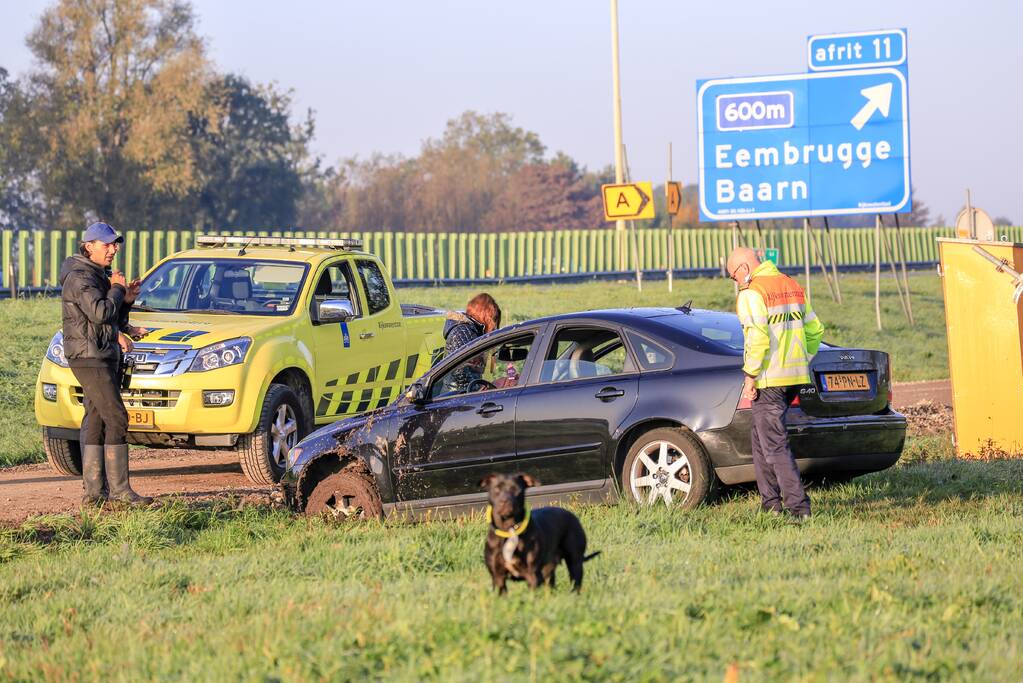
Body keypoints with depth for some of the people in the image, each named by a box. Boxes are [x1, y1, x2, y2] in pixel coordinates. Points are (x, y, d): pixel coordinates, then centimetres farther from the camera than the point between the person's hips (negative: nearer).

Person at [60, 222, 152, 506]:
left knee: (96, 422, 9)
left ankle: (94, 488, 10)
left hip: (107, 356, 10)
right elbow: (100, 313, -27)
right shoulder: (80, 277, -14)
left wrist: (126, 299, 2)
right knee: (116, 419, -14)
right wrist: (117, 289, -11)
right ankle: (119, 488, -15)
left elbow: (113, 317, 21)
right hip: (89, 357, -10)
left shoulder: (101, 275, 17)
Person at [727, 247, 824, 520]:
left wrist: (750, 375, -15)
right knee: (762, 438, 19)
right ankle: (770, 500, 19)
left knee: (774, 444, -6)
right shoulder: (793, 287, 15)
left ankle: (798, 506, -12)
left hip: (769, 380, -9)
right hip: (796, 377, 9)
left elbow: (758, 338, -21)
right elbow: (815, 330, 17)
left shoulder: (751, 294, -11)